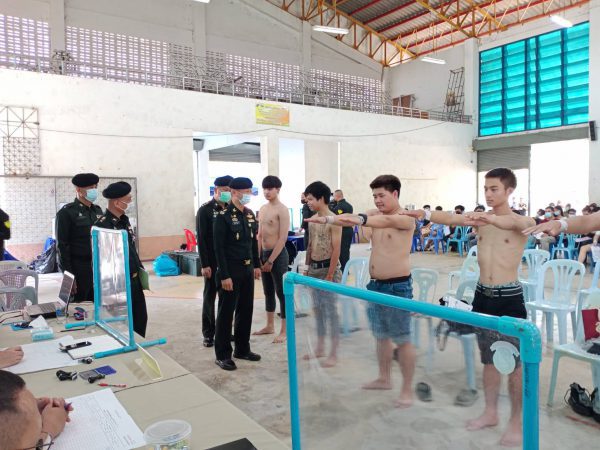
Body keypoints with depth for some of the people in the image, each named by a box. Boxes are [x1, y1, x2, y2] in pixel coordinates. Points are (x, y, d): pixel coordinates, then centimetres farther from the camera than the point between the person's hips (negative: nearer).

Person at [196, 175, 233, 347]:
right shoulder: (205, 210, -6)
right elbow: (201, 239, -9)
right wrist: (205, 264, -14)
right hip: (213, 262, -4)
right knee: (209, 296, 6)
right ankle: (208, 333, 16)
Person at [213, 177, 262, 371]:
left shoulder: (250, 214, 8)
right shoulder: (223, 216, -13)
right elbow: (219, 248, -15)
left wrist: (257, 265, 13)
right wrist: (224, 275, -18)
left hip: (247, 269, 7)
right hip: (230, 270, -7)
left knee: (246, 310, 13)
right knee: (226, 313, 3)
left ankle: (242, 349, 27)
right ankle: (222, 355, 14)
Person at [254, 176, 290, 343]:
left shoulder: (282, 210, -12)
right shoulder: (262, 209, 11)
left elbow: (283, 238, -17)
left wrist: (271, 260, -17)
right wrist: (258, 256, 8)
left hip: (278, 255, -8)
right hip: (264, 254, 8)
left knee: (282, 293, -1)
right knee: (268, 292, 15)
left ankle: (284, 331, 7)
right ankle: (270, 326, 27)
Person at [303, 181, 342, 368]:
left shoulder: (333, 220, -14)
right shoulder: (312, 220, 9)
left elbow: (336, 250, -17)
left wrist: (330, 275, -18)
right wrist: (307, 268, 15)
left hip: (328, 268, -8)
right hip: (314, 268, 8)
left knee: (330, 310, -1)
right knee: (318, 309, 14)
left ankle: (333, 354, 8)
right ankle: (320, 348, 27)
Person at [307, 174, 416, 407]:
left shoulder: (406, 219, -12)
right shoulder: (374, 214, 7)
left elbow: (387, 221, -32)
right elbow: (351, 218, -8)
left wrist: (361, 220, -51)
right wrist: (327, 219, -27)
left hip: (398, 286, -7)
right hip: (375, 284, 7)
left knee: (402, 339, 1)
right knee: (381, 335, 18)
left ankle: (407, 390, 13)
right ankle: (384, 378, 35)